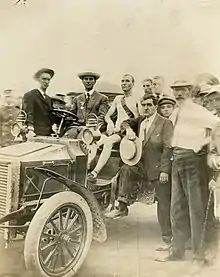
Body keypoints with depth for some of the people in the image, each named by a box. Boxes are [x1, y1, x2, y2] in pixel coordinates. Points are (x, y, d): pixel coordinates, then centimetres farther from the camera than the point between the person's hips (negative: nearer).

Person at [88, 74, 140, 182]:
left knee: (108, 142, -31)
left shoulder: (136, 100, 3)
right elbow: (107, 116, 21)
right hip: (116, 129, 6)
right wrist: (110, 123, 0)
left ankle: (95, 172, -36)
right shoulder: (118, 99, 21)